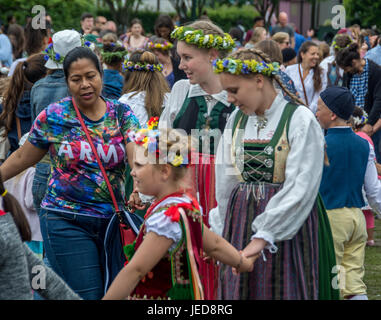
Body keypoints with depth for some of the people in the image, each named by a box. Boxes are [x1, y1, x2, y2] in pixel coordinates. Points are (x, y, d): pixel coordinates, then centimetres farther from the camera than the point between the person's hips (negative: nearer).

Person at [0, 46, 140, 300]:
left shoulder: (122, 115, 3)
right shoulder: (53, 117, 0)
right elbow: (22, 158, 11)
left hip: (112, 219, 3)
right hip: (66, 221, -3)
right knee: (87, 295, -10)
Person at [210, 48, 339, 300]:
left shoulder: (300, 119, -10)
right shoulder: (236, 120, 9)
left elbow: (300, 188, -17)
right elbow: (224, 182, 12)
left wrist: (263, 236, -21)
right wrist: (221, 231, 7)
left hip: (291, 226, -5)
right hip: (241, 221, 5)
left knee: (286, 289, -3)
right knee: (237, 290, 3)